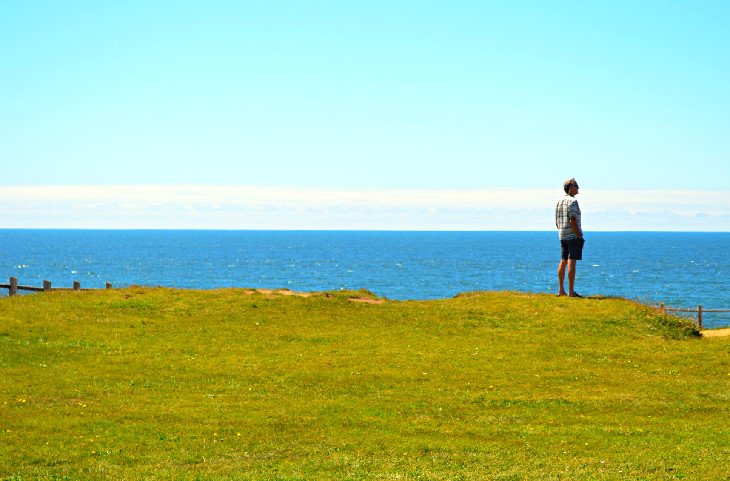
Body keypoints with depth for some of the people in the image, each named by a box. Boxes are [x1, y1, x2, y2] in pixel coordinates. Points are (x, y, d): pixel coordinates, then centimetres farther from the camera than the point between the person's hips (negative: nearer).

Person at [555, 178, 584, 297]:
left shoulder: (559, 202, 14)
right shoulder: (572, 201, -13)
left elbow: (557, 222, 16)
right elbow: (572, 221, -20)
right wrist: (579, 235, -15)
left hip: (562, 236, 9)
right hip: (573, 235, -9)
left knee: (563, 261, 12)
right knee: (572, 262, -9)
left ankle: (561, 290, 14)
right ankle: (571, 291, -10)